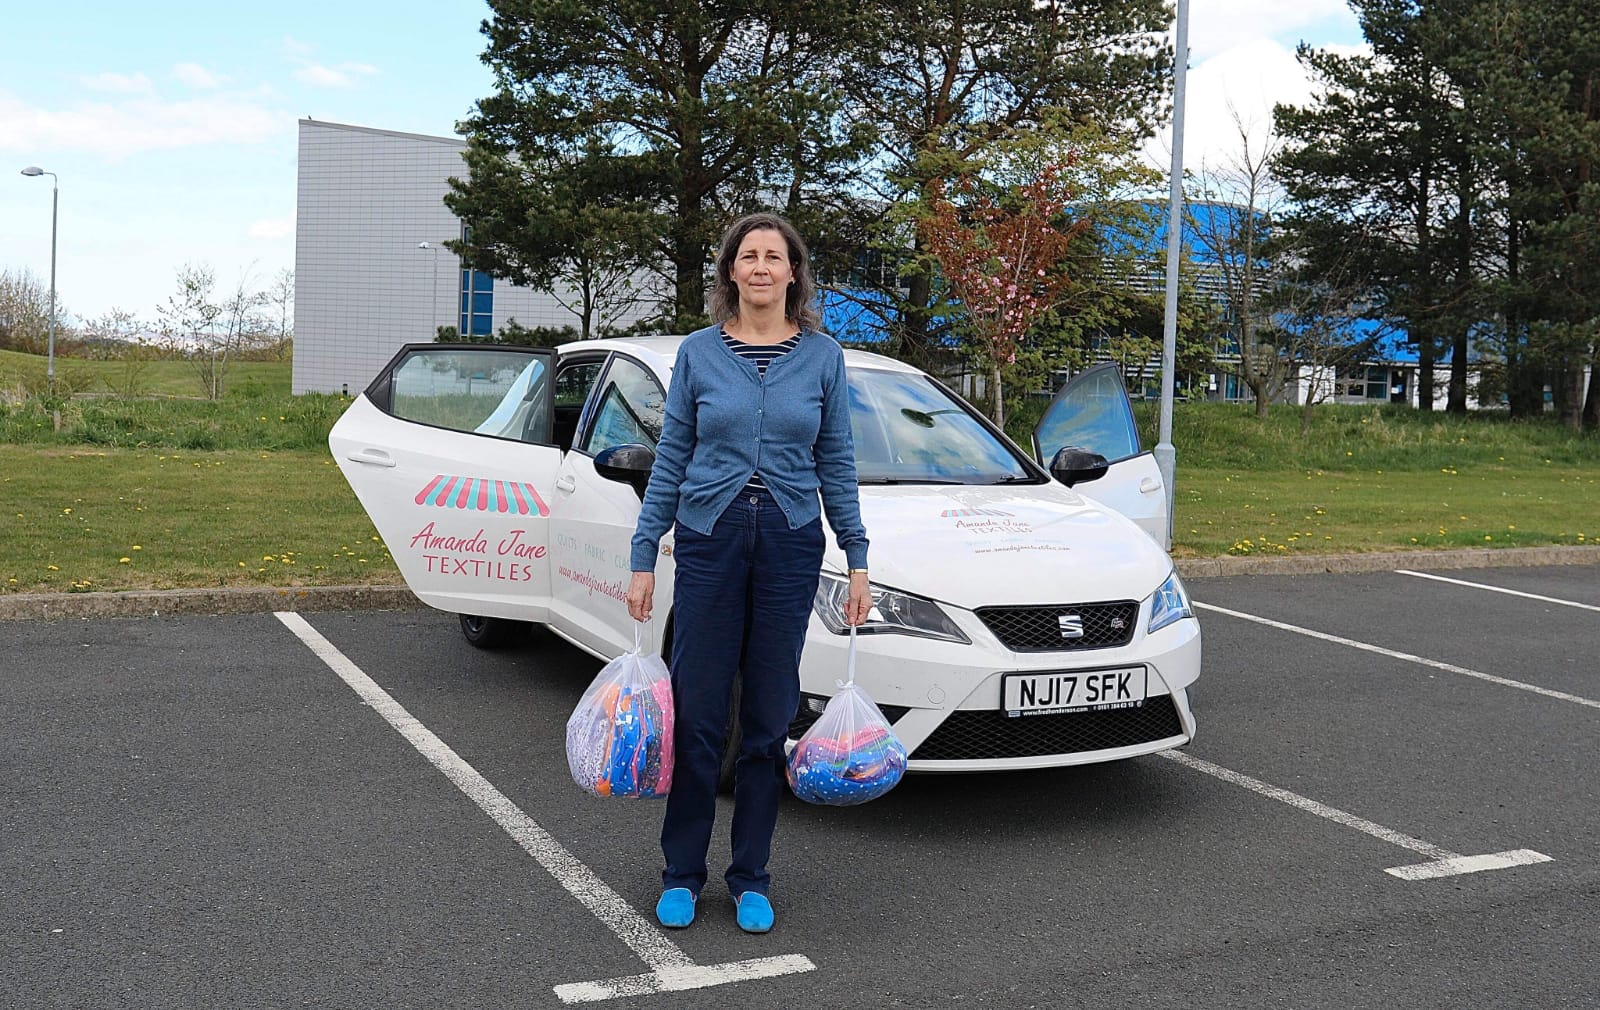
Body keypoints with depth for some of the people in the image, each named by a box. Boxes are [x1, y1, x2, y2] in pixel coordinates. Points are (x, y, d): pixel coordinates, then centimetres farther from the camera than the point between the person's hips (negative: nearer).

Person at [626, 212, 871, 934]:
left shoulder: (822, 355, 4)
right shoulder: (699, 352, 3)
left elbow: (837, 464, 8)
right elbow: (670, 460, 5)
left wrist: (857, 558, 2)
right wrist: (643, 558, 1)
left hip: (790, 544, 1)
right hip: (708, 540, 0)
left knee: (768, 717, 7)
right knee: (697, 712, 3)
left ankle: (751, 877, 20)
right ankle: (682, 874, 18)